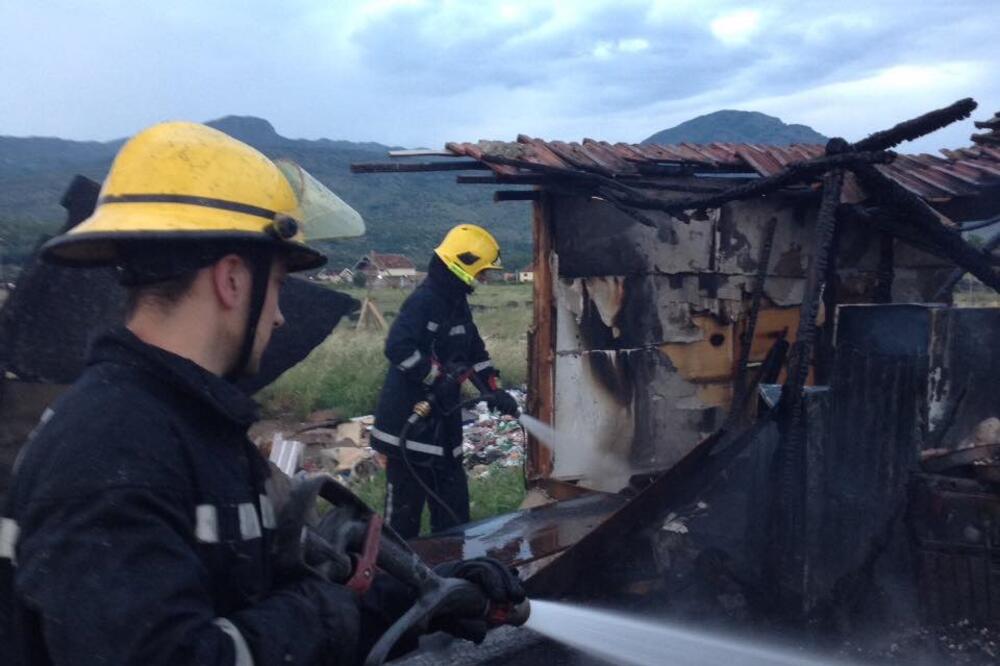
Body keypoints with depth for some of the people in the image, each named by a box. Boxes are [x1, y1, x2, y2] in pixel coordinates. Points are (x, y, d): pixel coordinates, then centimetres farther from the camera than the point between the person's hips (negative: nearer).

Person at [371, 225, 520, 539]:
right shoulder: (424, 301, -17)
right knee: (405, 504, -1)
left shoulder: (457, 304, 13)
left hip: (442, 421, 10)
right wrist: (437, 376, -22)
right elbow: (398, 347, -29)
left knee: (452, 501, 16)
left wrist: (494, 391, 11)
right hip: (408, 422, -10)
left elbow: (475, 351, 21)